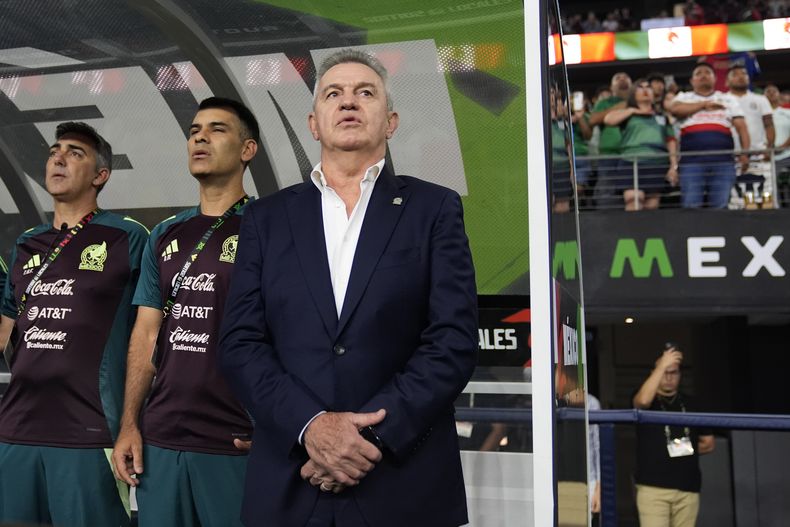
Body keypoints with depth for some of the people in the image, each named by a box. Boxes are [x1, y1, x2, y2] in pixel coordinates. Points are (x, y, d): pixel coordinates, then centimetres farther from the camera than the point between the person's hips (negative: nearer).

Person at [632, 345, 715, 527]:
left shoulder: (690, 403, 15)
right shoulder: (648, 401, 3)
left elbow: (708, 442, 21)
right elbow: (643, 400, -25)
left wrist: (686, 449, 7)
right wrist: (662, 365, -24)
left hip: (688, 486, 4)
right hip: (653, 486, -4)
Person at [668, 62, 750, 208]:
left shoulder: (729, 99, 21)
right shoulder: (683, 97, 17)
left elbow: (741, 127, 12)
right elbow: (674, 109, -7)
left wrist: (745, 152, -4)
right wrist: (704, 104, -2)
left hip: (723, 161, 2)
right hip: (692, 161, -1)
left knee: (721, 206, -4)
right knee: (691, 206, -9)